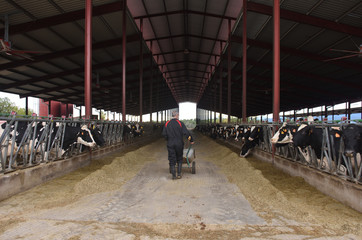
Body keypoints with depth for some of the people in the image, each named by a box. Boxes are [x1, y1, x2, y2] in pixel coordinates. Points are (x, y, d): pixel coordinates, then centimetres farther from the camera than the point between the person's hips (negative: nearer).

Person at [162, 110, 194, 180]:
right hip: (179, 144, -1)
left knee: (172, 160, 7)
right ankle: (179, 174, 11)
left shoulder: (167, 124, 2)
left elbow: (164, 134, 0)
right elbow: (186, 133, -11)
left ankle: (173, 175, 7)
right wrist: (191, 140, 1)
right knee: (179, 159, 14)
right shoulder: (180, 123, -6)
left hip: (170, 144, 1)